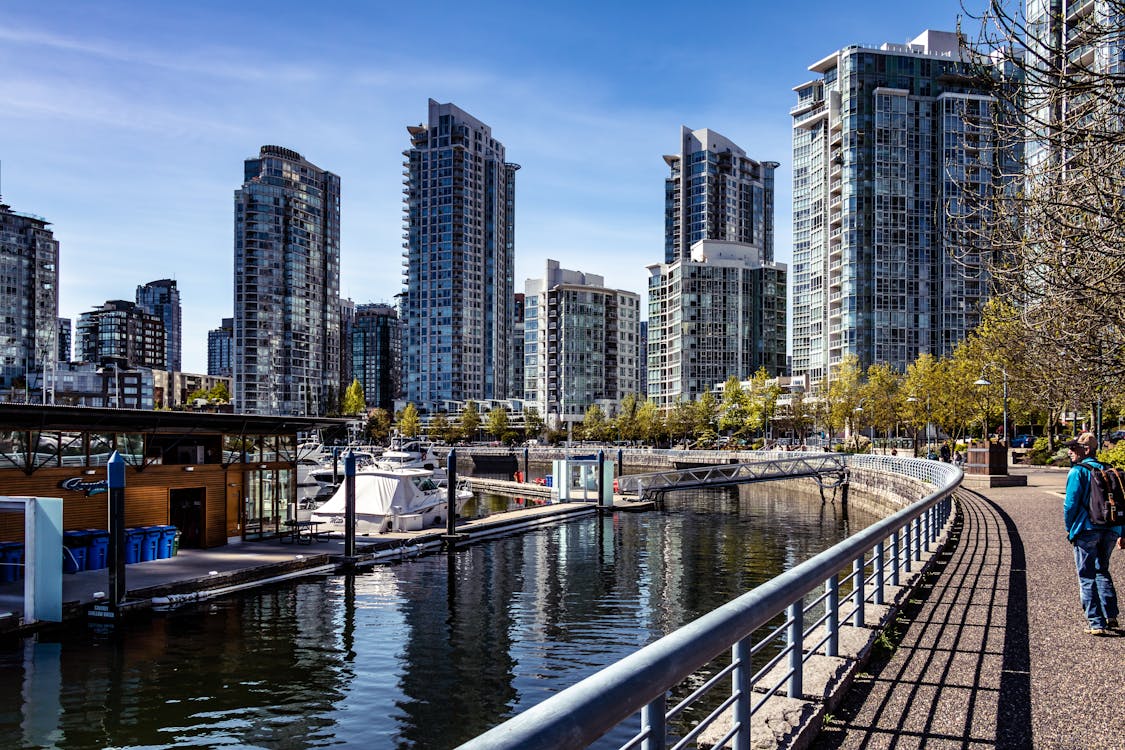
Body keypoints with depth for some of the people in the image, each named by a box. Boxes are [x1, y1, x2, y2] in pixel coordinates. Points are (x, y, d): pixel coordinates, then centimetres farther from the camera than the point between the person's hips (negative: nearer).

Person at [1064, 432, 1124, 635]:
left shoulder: (1078, 472, -8)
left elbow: (1071, 504, -13)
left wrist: (1069, 529, 2)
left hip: (1086, 530, -6)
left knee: (1088, 577, 2)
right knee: (1102, 572, 22)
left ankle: (1096, 623, 1)